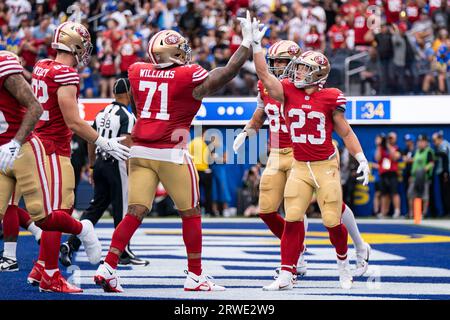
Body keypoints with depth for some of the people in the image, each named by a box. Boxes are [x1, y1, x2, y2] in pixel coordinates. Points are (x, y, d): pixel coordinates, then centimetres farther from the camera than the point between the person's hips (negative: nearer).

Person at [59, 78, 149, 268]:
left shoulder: (102, 113, 11)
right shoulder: (126, 116, -12)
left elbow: (91, 142, 16)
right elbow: (125, 146, -19)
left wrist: (92, 167, 24)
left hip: (100, 162, 7)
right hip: (116, 165, -7)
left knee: (96, 207, 10)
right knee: (121, 210, 2)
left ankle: (70, 245, 0)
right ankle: (124, 253, 10)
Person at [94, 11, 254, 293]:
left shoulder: (138, 71, 5)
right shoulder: (189, 77, -8)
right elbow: (228, 72, -3)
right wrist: (247, 42, 7)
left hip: (140, 151, 5)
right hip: (171, 153, -5)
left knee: (135, 213, 6)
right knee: (191, 214, 9)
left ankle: (108, 268, -4)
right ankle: (195, 277, 14)